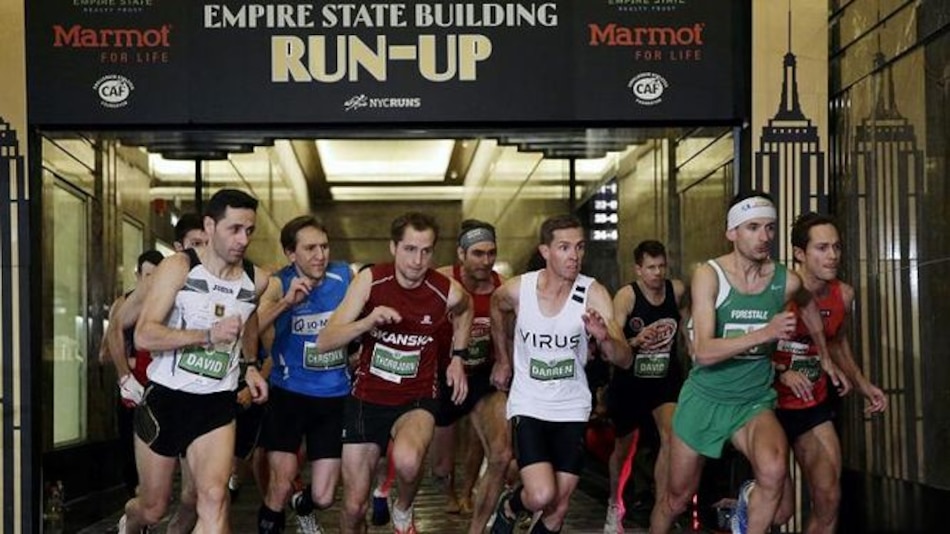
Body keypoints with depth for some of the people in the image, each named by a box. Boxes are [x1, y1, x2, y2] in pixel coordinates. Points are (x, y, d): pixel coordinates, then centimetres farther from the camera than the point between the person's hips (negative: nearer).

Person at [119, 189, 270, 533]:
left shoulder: (256, 280, 2)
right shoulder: (178, 268, -11)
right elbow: (144, 336, -21)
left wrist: (251, 367, 14)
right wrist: (208, 335, -30)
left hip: (216, 403, 2)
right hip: (165, 397, -2)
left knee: (214, 498, -22)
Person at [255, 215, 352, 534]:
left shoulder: (344, 276, -5)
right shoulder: (279, 284, -11)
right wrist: (286, 302, -37)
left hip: (334, 396, 2)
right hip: (289, 393, -2)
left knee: (323, 497, 5)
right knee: (282, 485, -10)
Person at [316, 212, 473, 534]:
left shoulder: (448, 292, -12)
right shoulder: (370, 280, -13)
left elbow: (464, 311, 16)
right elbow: (324, 343, -16)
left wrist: (458, 357, 7)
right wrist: (368, 321, -31)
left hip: (417, 400, -1)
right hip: (367, 398, 1)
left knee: (407, 460, -35)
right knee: (354, 507, 4)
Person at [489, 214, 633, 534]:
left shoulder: (593, 294, -14)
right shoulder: (517, 289, -11)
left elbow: (625, 360, -19)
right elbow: (497, 309, 15)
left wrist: (604, 338, -39)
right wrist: (502, 360, 21)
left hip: (572, 411, 1)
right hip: (528, 406, -1)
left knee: (558, 508, 4)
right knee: (541, 496, -18)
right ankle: (509, 507, 16)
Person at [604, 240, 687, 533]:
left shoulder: (677, 290, -6)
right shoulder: (626, 296, -17)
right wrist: (636, 341, -40)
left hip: (666, 377, 2)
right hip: (630, 378, -2)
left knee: (672, 435, -23)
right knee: (623, 446, 16)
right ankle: (615, 504, 43)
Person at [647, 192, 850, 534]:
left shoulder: (786, 281, -7)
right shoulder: (709, 275, -16)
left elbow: (808, 306, 20)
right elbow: (704, 352, -26)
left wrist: (825, 358, 28)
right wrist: (766, 333, -35)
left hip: (754, 401, 1)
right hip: (705, 399, -1)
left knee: (774, 472, -31)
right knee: (677, 498, 13)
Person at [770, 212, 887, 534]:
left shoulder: (843, 295, -3)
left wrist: (862, 384, 7)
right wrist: (782, 374, -30)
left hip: (814, 405, 5)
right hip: (771, 404, -5)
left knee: (829, 501, 2)